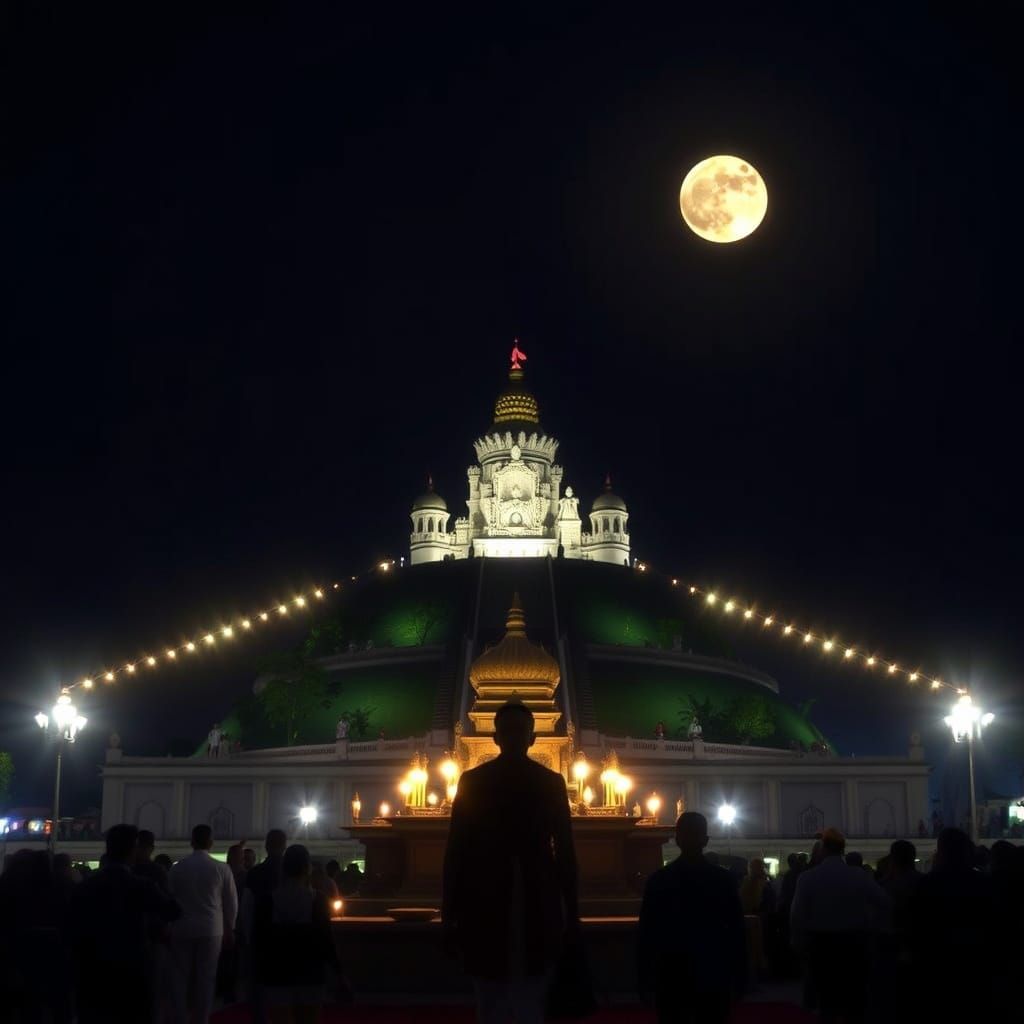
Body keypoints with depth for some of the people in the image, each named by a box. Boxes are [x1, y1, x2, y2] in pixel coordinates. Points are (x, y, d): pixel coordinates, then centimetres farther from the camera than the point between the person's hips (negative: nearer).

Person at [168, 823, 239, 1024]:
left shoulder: (178, 867, -5)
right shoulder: (222, 869, -5)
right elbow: (231, 902, 1)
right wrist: (229, 928, 15)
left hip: (182, 929, 0)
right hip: (211, 930, 0)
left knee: (180, 977, 9)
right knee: (206, 978, 6)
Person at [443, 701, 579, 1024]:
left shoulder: (550, 782, 7)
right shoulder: (473, 781, 4)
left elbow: (565, 850, 6)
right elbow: (456, 849, 2)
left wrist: (571, 915, 2)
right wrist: (449, 916, -2)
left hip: (536, 909, 0)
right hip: (486, 908, 0)